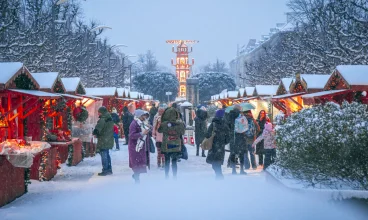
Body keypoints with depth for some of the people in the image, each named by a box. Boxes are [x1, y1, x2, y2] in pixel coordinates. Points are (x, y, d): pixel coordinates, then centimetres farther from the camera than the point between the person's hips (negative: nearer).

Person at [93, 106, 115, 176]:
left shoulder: (102, 120, -18)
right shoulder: (110, 119, 11)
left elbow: (97, 129, -23)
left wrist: (95, 133, -1)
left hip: (103, 141, -9)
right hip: (109, 140, 9)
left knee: (103, 155, -3)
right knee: (107, 155, 18)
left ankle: (105, 170, -2)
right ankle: (109, 169, 23)